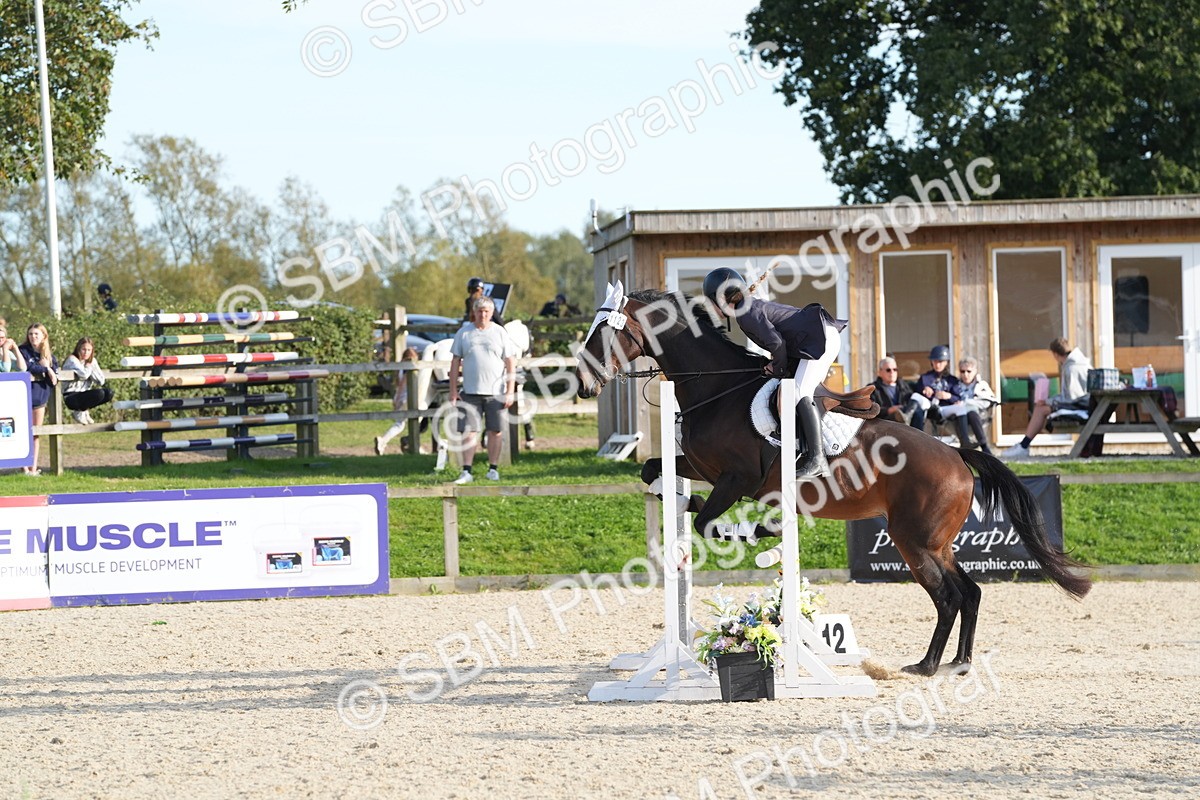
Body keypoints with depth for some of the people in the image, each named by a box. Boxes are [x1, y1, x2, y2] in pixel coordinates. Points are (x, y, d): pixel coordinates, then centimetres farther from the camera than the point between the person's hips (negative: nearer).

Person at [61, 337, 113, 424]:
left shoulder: (92, 361, 11)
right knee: (99, 394, -28)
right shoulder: (72, 360, -10)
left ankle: (84, 410, 6)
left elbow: (101, 381, 0)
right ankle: (79, 413, -5)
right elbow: (84, 374, -28)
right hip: (71, 397, -7)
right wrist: (88, 367, -6)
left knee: (108, 393, -12)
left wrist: (90, 366, -7)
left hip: (84, 395, 7)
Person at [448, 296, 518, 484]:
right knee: (468, 431, -5)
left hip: (496, 392, -1)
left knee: (495, 431, 4)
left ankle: (493, 469, 15)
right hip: (470, 391, 1)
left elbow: (511, 364, 3)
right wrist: (453, 391, 3)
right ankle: (466, 471, -4)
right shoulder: (464, 333, 6)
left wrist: (510, 391, -5)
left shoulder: (500, 333, 3)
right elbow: (455, 362, 8)